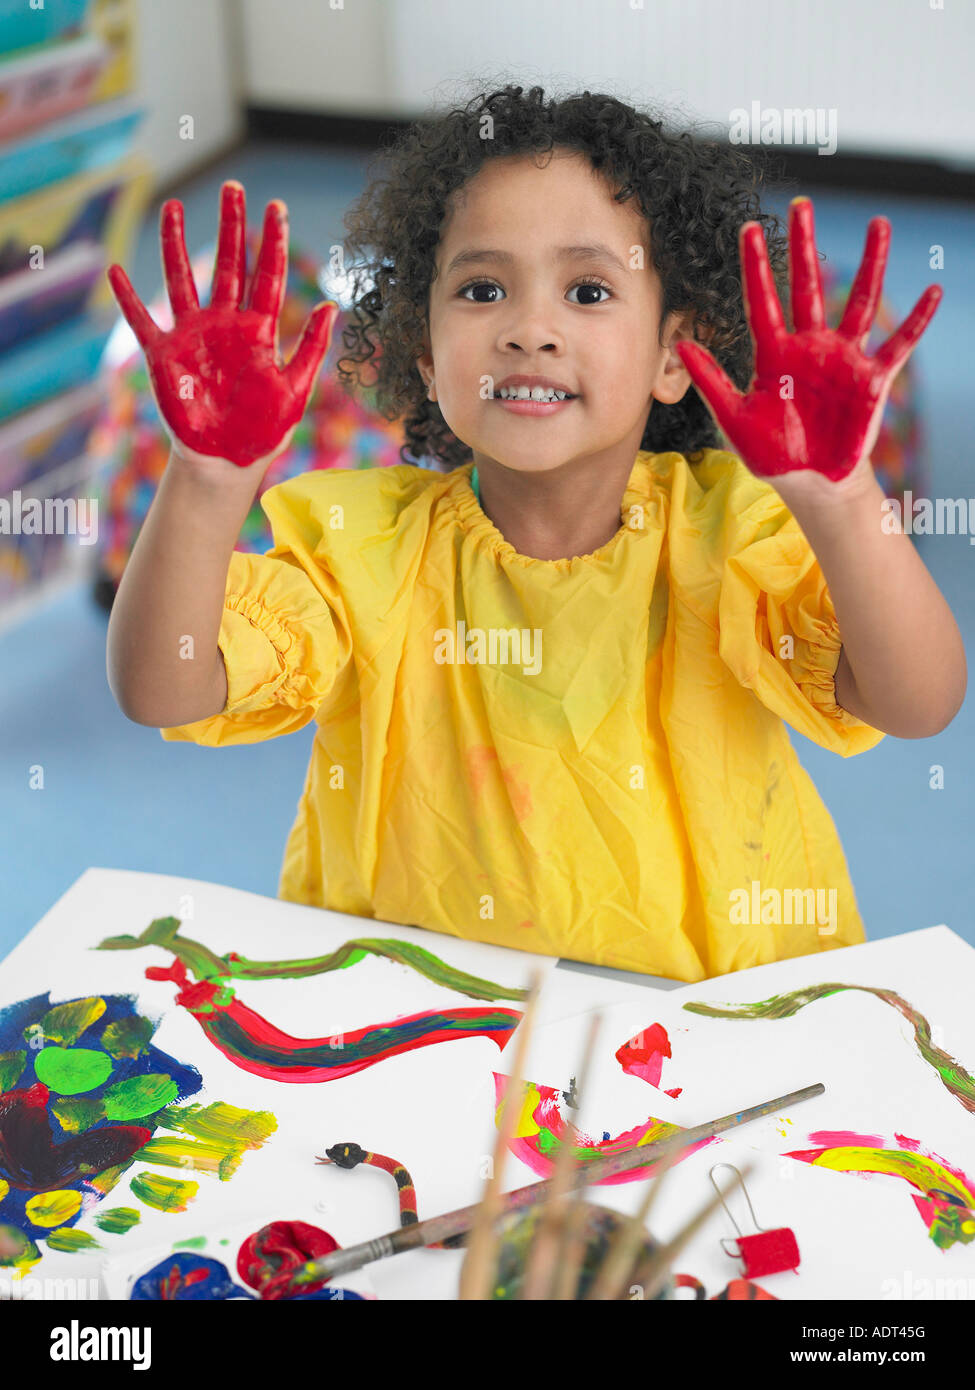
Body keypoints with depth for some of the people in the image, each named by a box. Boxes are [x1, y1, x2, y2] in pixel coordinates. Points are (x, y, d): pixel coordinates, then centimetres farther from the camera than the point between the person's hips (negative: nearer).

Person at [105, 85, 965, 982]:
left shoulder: (726, 525, -6)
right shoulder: (365, 541, -4)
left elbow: (919, 705, -19)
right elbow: (163, 693, -15)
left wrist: (837, 501, -37)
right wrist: (209, 485, -31)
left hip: (708, 1007, 0)